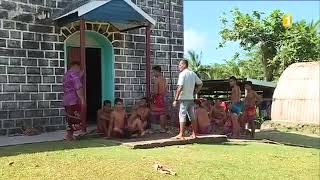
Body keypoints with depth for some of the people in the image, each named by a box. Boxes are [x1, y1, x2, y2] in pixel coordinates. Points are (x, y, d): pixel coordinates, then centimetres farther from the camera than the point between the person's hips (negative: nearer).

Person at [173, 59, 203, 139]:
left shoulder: (182, 74, -11)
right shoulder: (193, 73, 11)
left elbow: (180, 87, -18)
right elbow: (200, 84, 16)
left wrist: (176, 99, -15)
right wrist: (195, 92, 15)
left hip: (184, 98, -7)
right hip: (191, 98, 7)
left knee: (182, 116, -3)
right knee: (192, 116, 11)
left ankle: (181, 134, -1)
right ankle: (194, 134, 15)